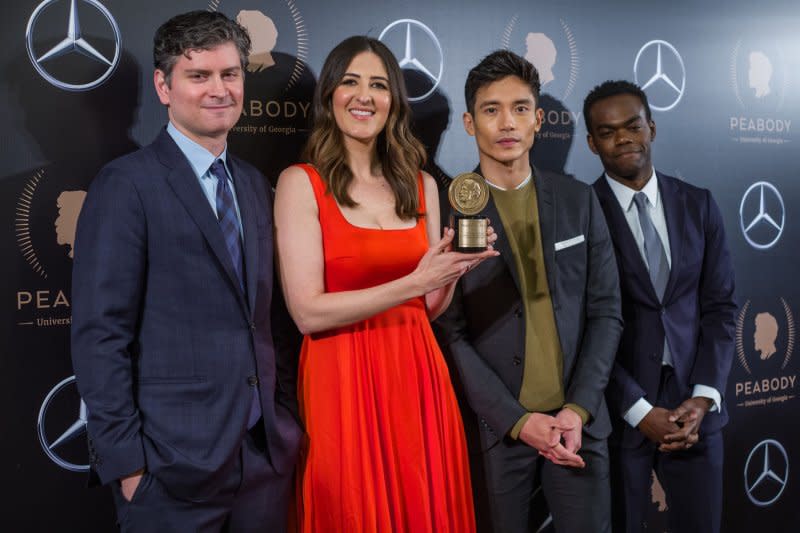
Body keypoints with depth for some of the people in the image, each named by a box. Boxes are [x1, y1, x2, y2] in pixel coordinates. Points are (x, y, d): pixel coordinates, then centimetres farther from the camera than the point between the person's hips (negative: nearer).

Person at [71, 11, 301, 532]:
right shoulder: (126, 185, -8)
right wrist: (124, 459, -14)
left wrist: (287, 420, 9)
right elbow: (99, 334, -12)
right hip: (174, 465, -5)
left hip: (267, 452, 6)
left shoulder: (255, 186, 11)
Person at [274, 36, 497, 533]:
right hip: (343, 382, -4)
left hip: (417, 378, 5)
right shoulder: (301, 182, -6)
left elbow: (430, 308, 12)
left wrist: (456, 266, -8)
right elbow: (308, 312, -13)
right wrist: (413, 282, -19)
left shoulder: (421, 184, 8)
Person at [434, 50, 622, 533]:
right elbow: (451, 333, -7)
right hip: (497, 424, -2)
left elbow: (605, 311, 4)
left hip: (578, 420, 2)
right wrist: (518, 420, -10)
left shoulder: (579, 200, 4)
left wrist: (578, 410, -6)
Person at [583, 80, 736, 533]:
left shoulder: (698, 205, 6)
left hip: (694, 404, 3)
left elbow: (720, 305, 5)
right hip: (617, 409, -3)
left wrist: (704, 397, -6)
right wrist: (640, 410, -12)